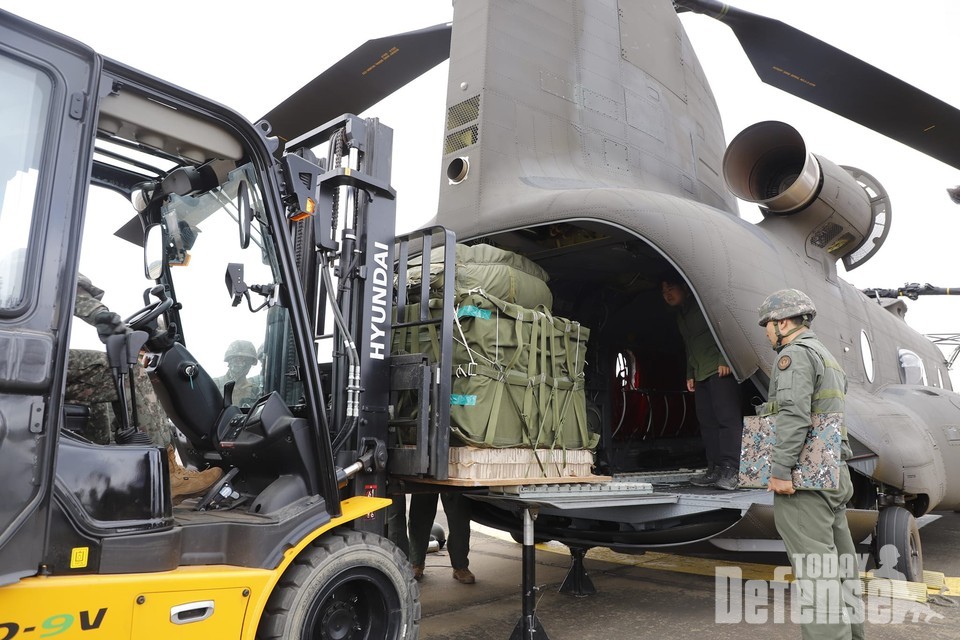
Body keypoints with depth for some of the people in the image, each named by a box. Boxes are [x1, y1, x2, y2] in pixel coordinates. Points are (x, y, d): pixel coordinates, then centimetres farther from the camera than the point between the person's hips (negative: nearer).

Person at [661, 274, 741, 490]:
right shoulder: (680, 316, 21)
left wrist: (725, 359, -17)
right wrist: (690, 374, 22)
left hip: (719, 370, -8)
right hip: (700, 375, 8)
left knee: (727, 418, -13)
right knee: (707, 423, 4)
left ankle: (731, 471, -16)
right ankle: (714, 471, 6)